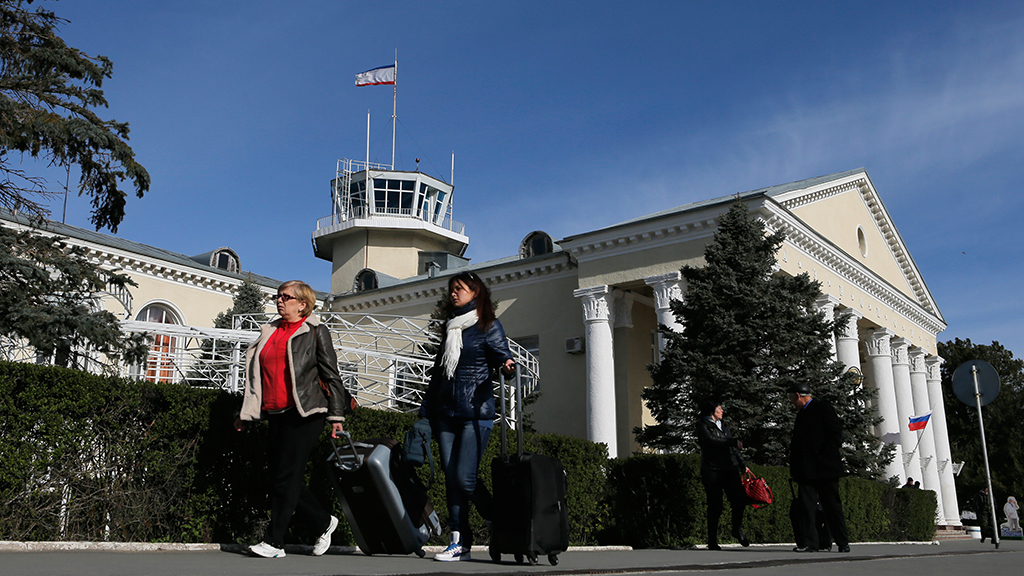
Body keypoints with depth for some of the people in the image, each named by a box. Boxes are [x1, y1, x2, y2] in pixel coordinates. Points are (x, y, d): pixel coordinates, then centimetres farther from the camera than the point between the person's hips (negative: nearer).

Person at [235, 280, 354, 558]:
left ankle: (274, 542, -1)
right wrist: (245, 413, 20)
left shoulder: (316, 331, 2)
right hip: (275, 413, 7)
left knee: (287, 476, -8)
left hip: (304, 413, -7)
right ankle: (324, 522, 21)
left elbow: (331, 374, -1)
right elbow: (256, 375, 23)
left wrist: (336, 415, -6)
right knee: (279, 476, 5)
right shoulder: (269, 331, 19)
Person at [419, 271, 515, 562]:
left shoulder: (488, 326, 4)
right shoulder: (450, 328, 20)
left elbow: (500, 351, -10)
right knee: (451, 478, 1)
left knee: (465, 477, -13)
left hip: (475, 412, -6)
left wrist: (506, 362, -35)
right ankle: (459, 542, 6)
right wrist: (425, 412, 17)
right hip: (445, 413, 6)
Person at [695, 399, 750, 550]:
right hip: (712, 469, -6)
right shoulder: (702, 425, 2)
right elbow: (711, 441, -14)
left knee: (740, 499, -9)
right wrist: (734, 442, -11)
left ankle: (737, 529, 16)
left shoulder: (724, 426, 24)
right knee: (715, 506, -6)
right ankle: (712, 541, 3)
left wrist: (742, 464, 19)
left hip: (729, 468, 6)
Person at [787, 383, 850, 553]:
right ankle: (808, 542, -5)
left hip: (825, 468, -6)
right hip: (807, 470, 6)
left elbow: (836, 434, -8)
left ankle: (843, 543, 13)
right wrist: (796, 467, 10)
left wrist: (826, 456, -13)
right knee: (805, 505, -4)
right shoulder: (801, 414, 20)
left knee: (832, 506, 2)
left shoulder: (823, 408, -3)